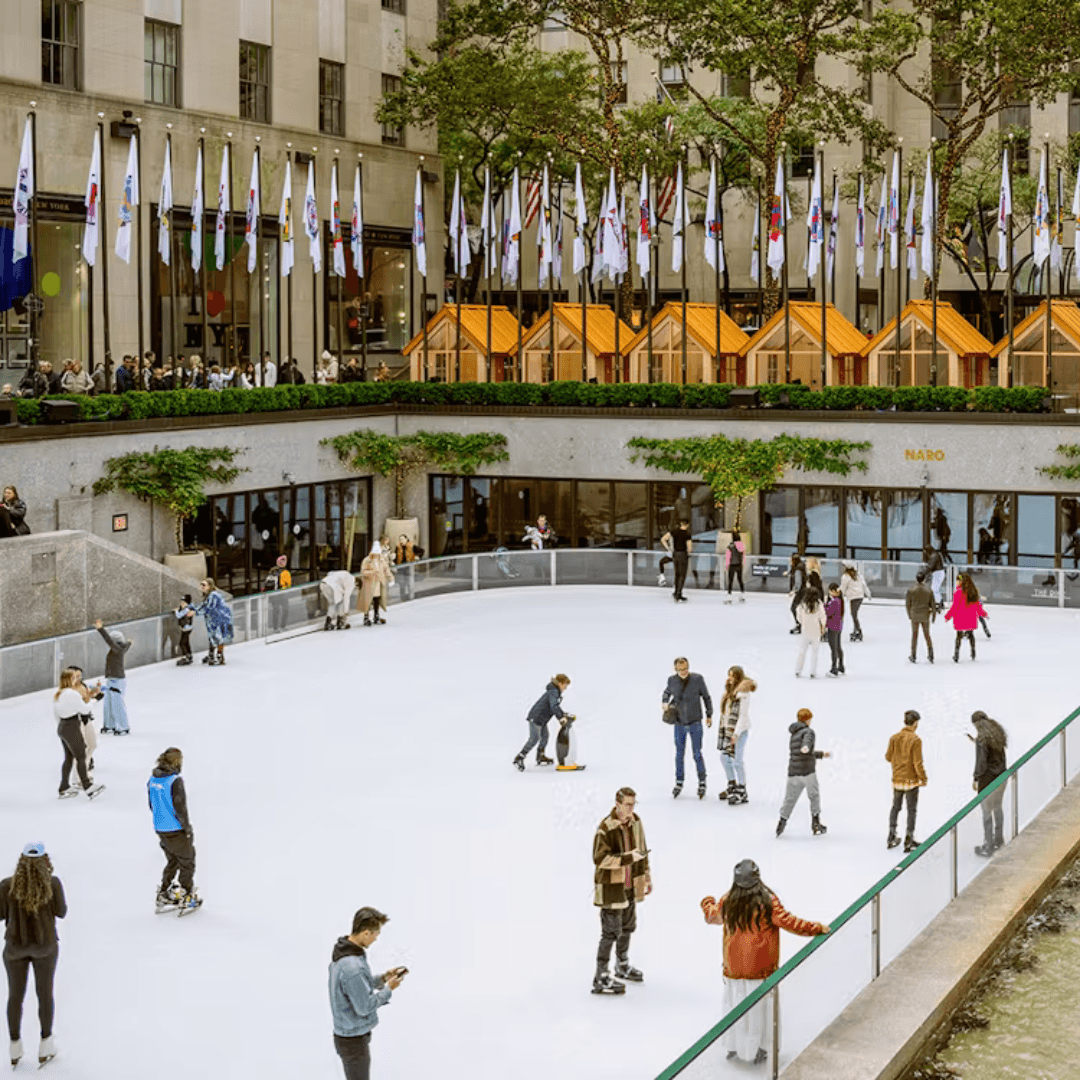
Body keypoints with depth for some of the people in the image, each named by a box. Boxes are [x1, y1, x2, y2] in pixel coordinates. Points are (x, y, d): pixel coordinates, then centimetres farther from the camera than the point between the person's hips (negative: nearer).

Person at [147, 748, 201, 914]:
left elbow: (152, 805, 10)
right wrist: (188, 828, -9)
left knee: (172, 861, 24)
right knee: (187, 863, 12)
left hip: (160, 829, 7)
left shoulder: (153, 779, 1)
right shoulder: (175, 781, -22)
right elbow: (180, 809, -20)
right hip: (177, 830, -7)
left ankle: (163, 896, 27)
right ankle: (186, 900, 18)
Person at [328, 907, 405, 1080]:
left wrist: (382, 978, 6)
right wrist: (388, 988, -13)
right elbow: (364, 1007, -24)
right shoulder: (353, 967, -31)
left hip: (345, 1034, 10)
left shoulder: (342, 952, 1)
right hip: (353, 1040, -10)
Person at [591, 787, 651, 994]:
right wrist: (628, 858, -29)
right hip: (610, 887, -8)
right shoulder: (605, 828, -22)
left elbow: (641, 851, 16)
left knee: (628, 926, 22)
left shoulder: (635, 823, 3)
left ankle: (622, 966, 43)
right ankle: (600, 979, -1)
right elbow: (600, 859, -26)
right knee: (611, 931, -8)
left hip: (630, 885, 8)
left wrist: (646, 876, 19)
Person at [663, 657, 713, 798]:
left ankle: (702, 783, 14)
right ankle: (679, 783, 24)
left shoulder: (697, 679, -11)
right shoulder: (672, 680, -5)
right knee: (679, 754, 11)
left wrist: (709, 715, 6)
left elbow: (706, 697, 1)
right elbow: (667, 692, 17)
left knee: (697, 754, -1)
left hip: (695, 723, -2)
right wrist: (665, 702, -3)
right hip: (679, 723, 2)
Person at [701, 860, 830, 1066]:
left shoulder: (727, 901, -5)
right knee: (759, 1008, 9)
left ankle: (733, 1048, 28)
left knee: (734, 1004, 16)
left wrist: (707, 902, 36)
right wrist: (817, 928, -5)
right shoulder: (767, 901, -17)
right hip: (761, 968, -3)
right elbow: (788, 922, -15)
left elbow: (712, 916, 14)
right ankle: (757, 1051, 17)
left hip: (734, 967, 3)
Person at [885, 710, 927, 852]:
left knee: (895, 807, 20)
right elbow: (918, 763, -17)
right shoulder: (915, 740, -18)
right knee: (912, 810, 6)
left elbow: (888, 757, 5)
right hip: (911, 780, -5)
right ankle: (909, 840, 7)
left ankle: (891, 837, 24)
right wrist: (923, 778, -4)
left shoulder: (894, 738, -3)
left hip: (897, 779, 5)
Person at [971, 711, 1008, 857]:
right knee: (997, 808, 24)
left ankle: (988, 848, 11)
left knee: (986, 812, 3)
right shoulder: (997, 733, 2)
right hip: (1001, 776, 8)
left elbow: (981, 762, -20)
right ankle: (999, 841, 39)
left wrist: (976, 779, -7)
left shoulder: (982, 739, -21)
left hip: (988, 779, -8)